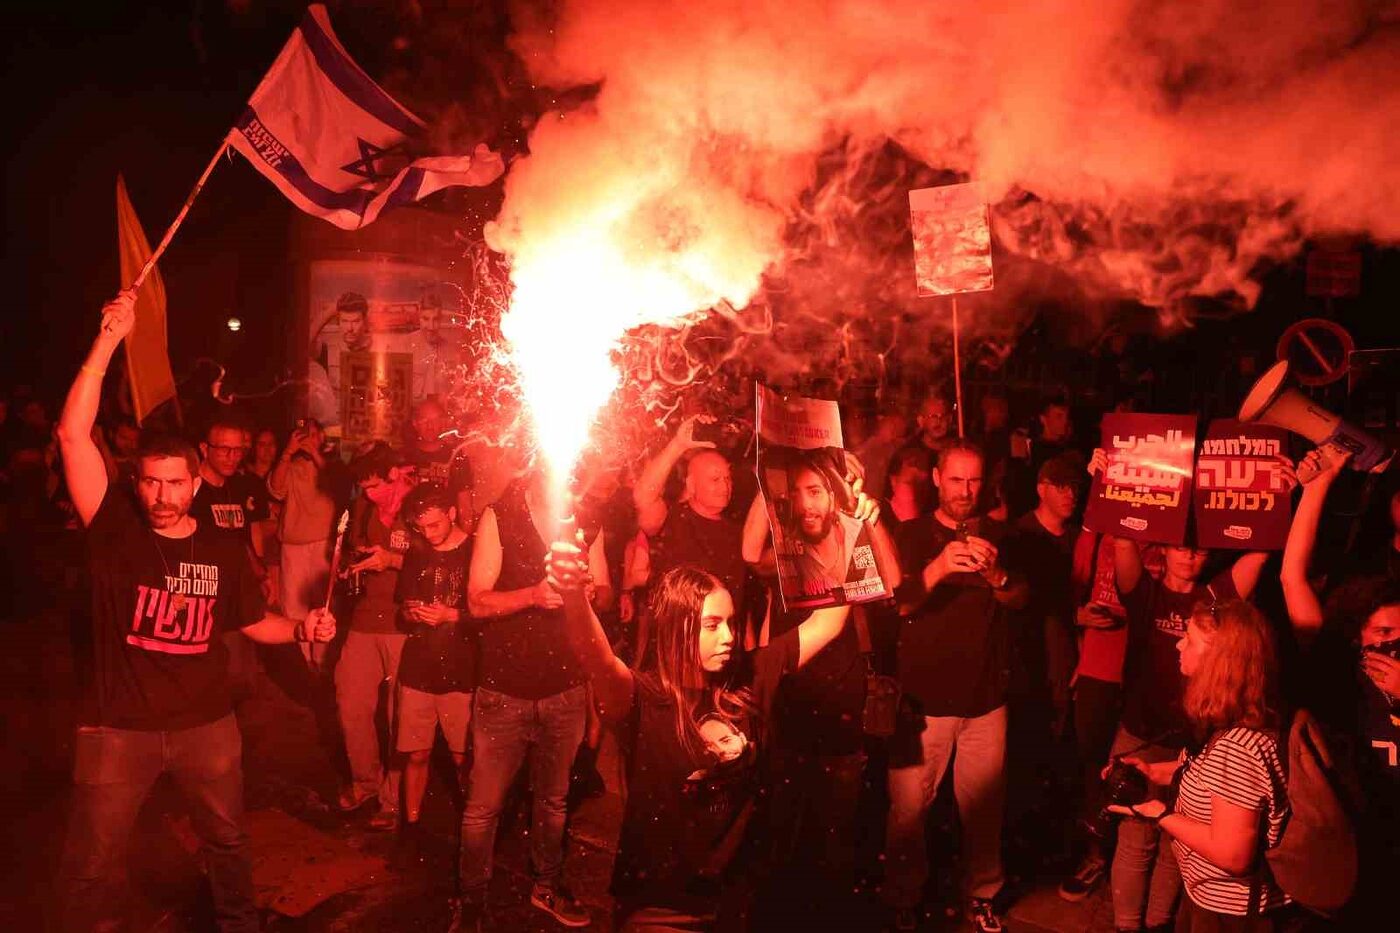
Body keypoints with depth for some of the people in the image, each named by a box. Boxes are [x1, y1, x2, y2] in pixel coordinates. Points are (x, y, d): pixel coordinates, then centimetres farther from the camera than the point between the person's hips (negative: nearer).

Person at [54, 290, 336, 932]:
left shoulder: (223, 550, -1)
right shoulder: (114, 530, -9)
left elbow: (255, 622, 10)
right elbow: (73, 435, -19)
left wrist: (301, 629, -11)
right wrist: (108, 340, -23)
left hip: (206, 726, 3)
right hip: (118, 730, -2)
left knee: (227, 844, 20)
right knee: (91, 867, 10)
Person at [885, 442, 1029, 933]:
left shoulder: (997, 535, 9)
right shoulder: (911, 535, 1)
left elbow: (1020, 599, -3)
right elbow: (895, 605, -11)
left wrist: (995, 573, -25)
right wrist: (937, 569, -30)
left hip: (986, 695, 2)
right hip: (923, 696, -2)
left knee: (984, 805, 7)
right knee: (908, 807, 0)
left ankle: (983, 894, 28)